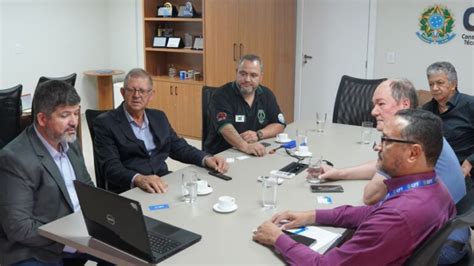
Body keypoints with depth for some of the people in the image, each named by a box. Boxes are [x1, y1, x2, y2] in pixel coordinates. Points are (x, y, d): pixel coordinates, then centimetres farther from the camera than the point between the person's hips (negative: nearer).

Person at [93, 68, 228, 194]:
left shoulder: (158, 117, 14)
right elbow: (111, 167, -13)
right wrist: (139, 179, -33)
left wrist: (207, 159, -4)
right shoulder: (106, 123, -3)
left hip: (163, 184, 5)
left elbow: (179, 147, 16)